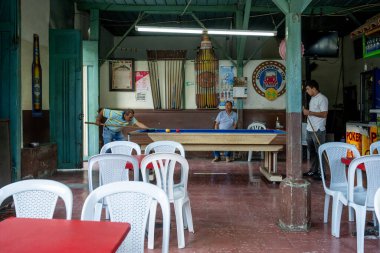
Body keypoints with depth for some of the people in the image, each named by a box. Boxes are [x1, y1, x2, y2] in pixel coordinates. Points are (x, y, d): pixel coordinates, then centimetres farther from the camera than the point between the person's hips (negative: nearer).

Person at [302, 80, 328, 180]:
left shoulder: (322, 98, -12)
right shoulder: (313, 98, 17)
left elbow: (324, 114, -20)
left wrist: (309, 112, -21)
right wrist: (305, 111, 9)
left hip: (318, 130, -9)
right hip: (310, 130, 9)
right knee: (312, 152, 15)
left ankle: (321, 173, 3)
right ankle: (313, 170, 24)